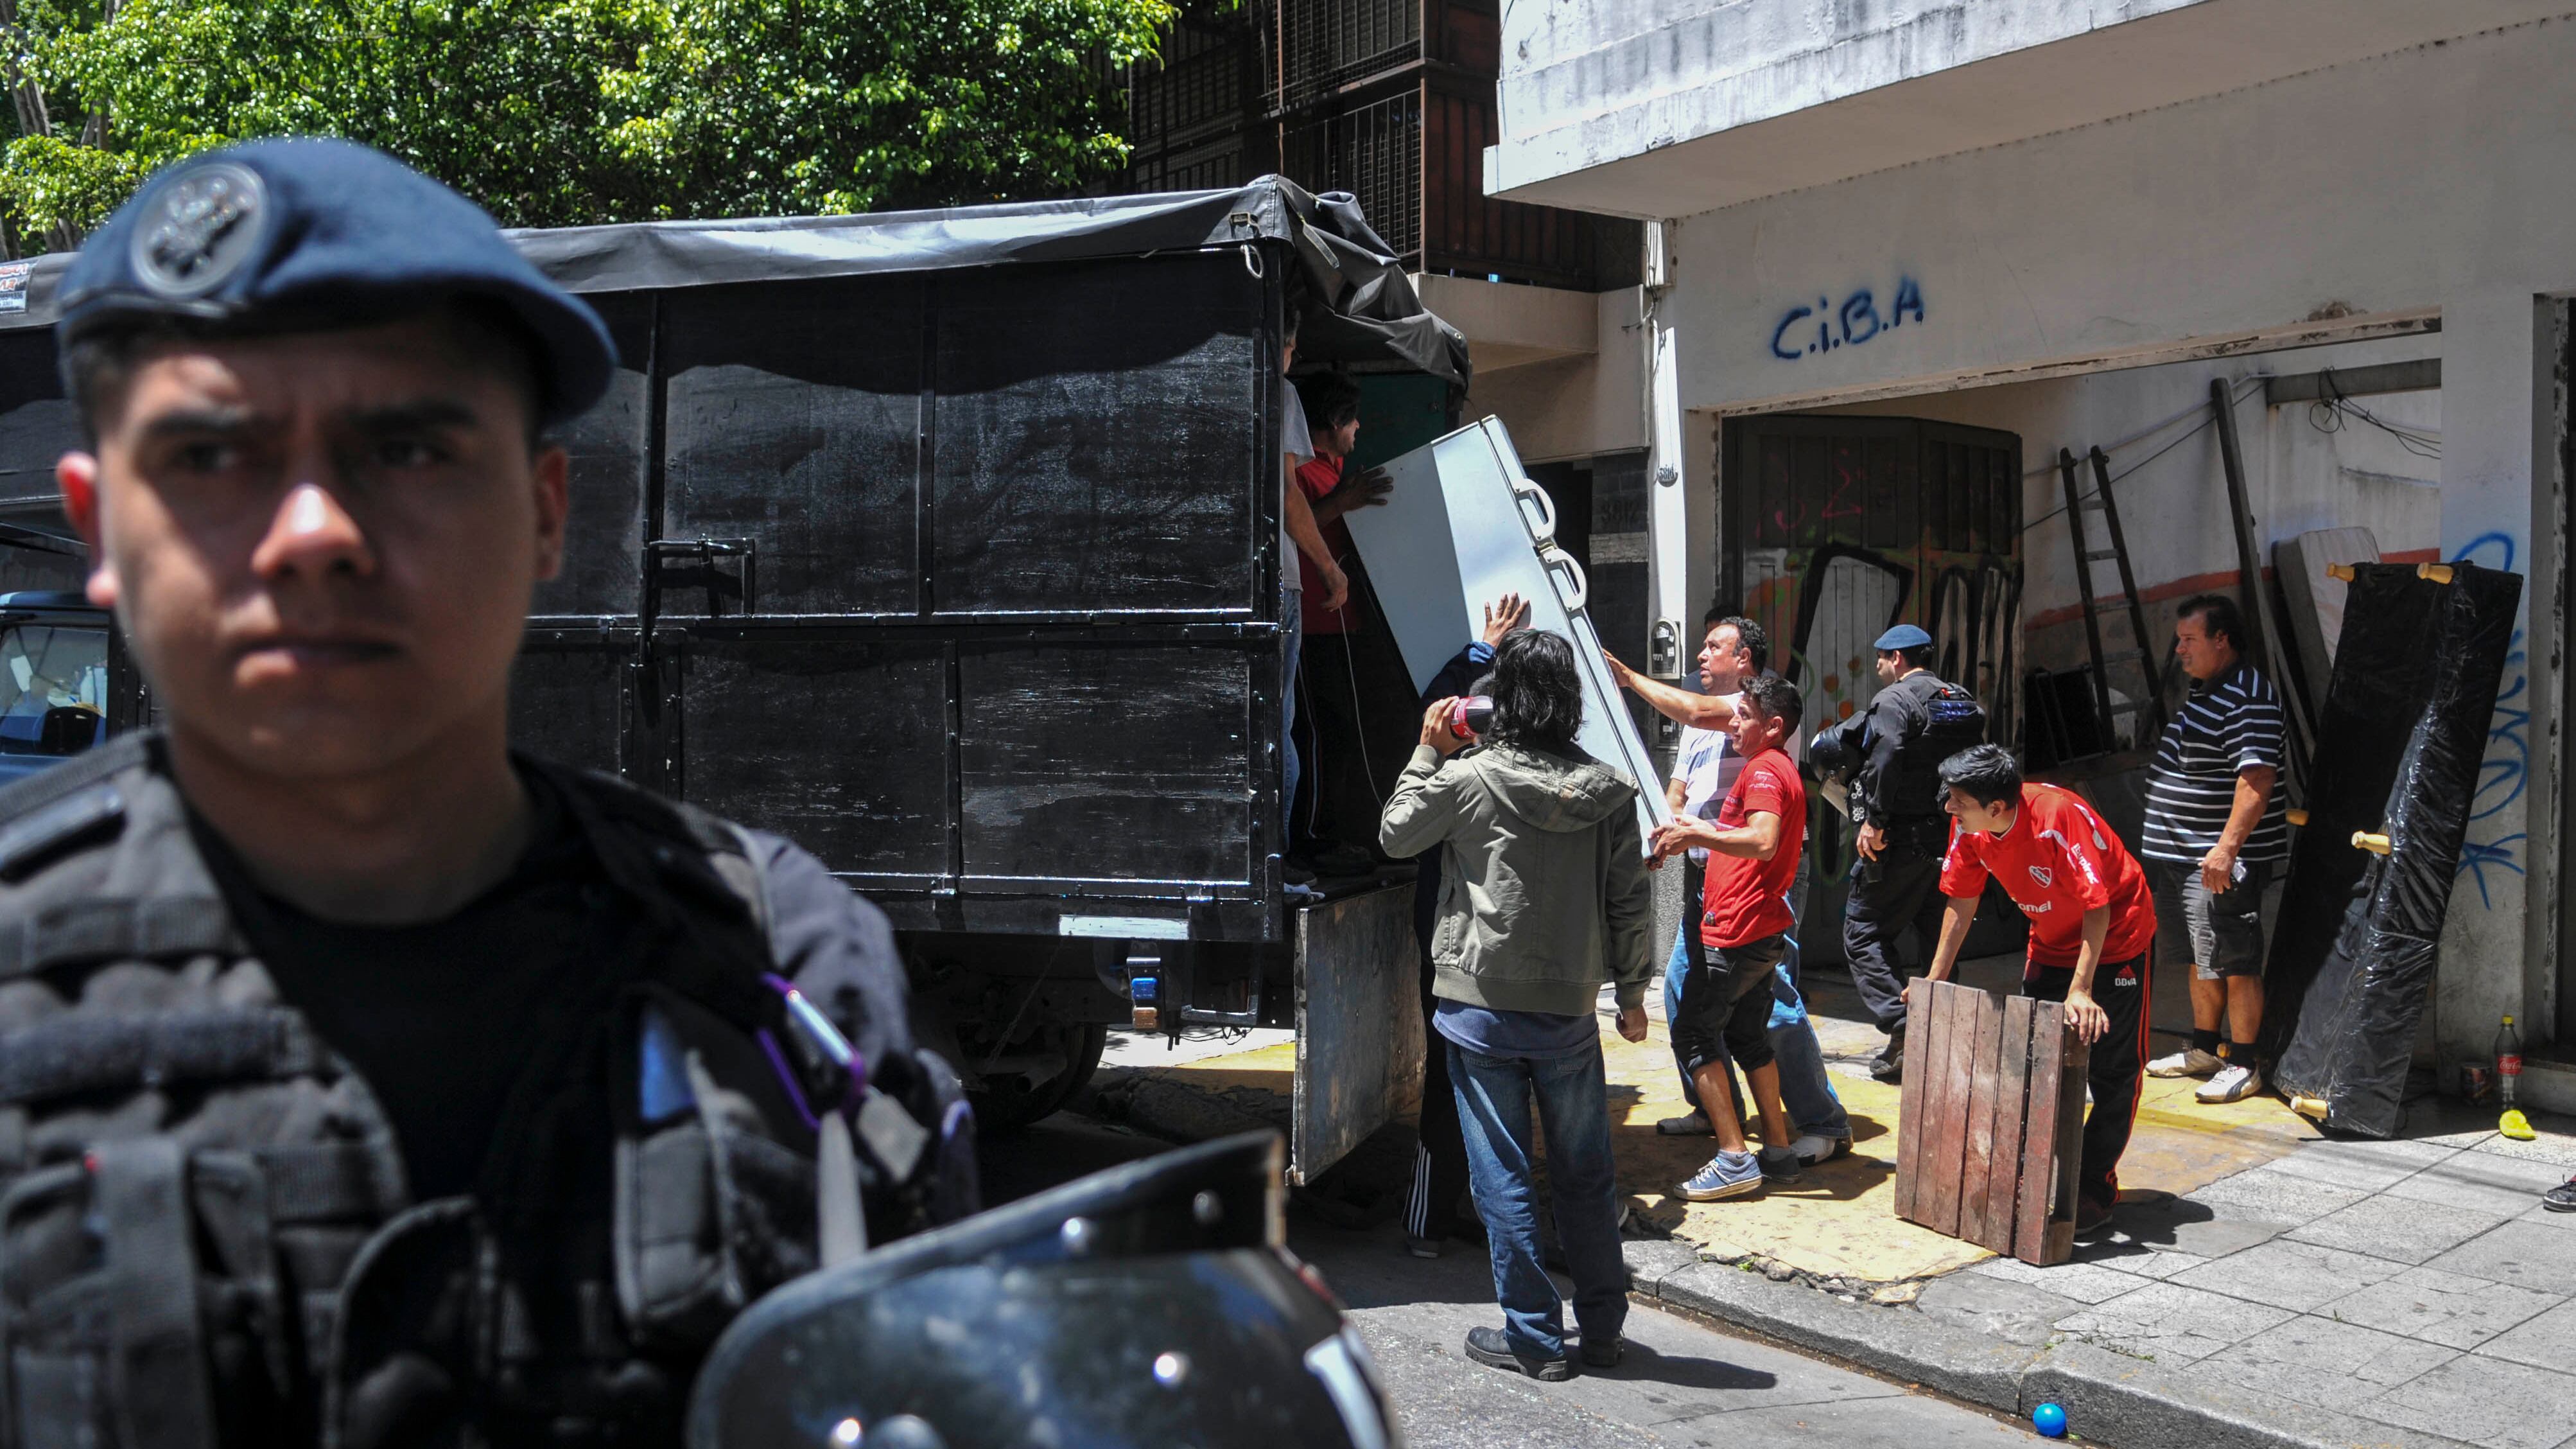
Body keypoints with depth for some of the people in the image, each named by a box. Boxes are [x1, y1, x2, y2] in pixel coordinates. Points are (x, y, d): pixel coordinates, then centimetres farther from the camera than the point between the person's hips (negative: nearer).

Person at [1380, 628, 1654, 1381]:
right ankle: (1602, 1327, 27)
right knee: (1586, 1174, 16)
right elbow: (1630, 903, 2)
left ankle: (1535, 1338, 13)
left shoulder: (1468, 777, -10)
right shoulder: (1607, 789, -2)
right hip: (1570, 1009, 3)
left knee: (1504, 1177, 6)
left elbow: (1395, 835, 5)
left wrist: (1429, 752, 9)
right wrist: (1633, 993, 13)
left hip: (1482, 1008, -3)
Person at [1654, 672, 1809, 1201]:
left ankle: (1734, 1159, -7)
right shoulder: (1781, 770, 19)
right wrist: (1698, 832, 19)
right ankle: (1778, 1151, 22)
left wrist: (1694, 834, -26)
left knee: (1692, 1033, -5)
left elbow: (1763, 842, -31)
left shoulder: (1764, 770, -15)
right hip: (1763, 932, 11)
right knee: (1748, 1037, 18)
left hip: (1740, 933, -11)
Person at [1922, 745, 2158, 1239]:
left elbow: (2097, 906, -32)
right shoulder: (1969, 829, -15)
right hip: (2051, 943, 7)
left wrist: (2081, 991, -35)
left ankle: (2094, 1190, 6)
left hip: (2115, 938, -6)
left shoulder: (2058, 817, -35)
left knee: (2112, 1072, -3)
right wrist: (1935, 980, -4)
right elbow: (1961, 903, -3)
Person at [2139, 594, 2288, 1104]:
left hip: (2221, 859, -10)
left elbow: (2256, 779, -24)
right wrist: (2163, 841, 24)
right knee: (2201, 959, 17)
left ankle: (2243, 1066, 3)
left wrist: (2227, 847, -30)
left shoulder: (2249, 697, -16)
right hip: (2181, 854, 10)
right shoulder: (2204, 691, 17)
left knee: (2234, 963, -4)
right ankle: (2204, 1050, 27)